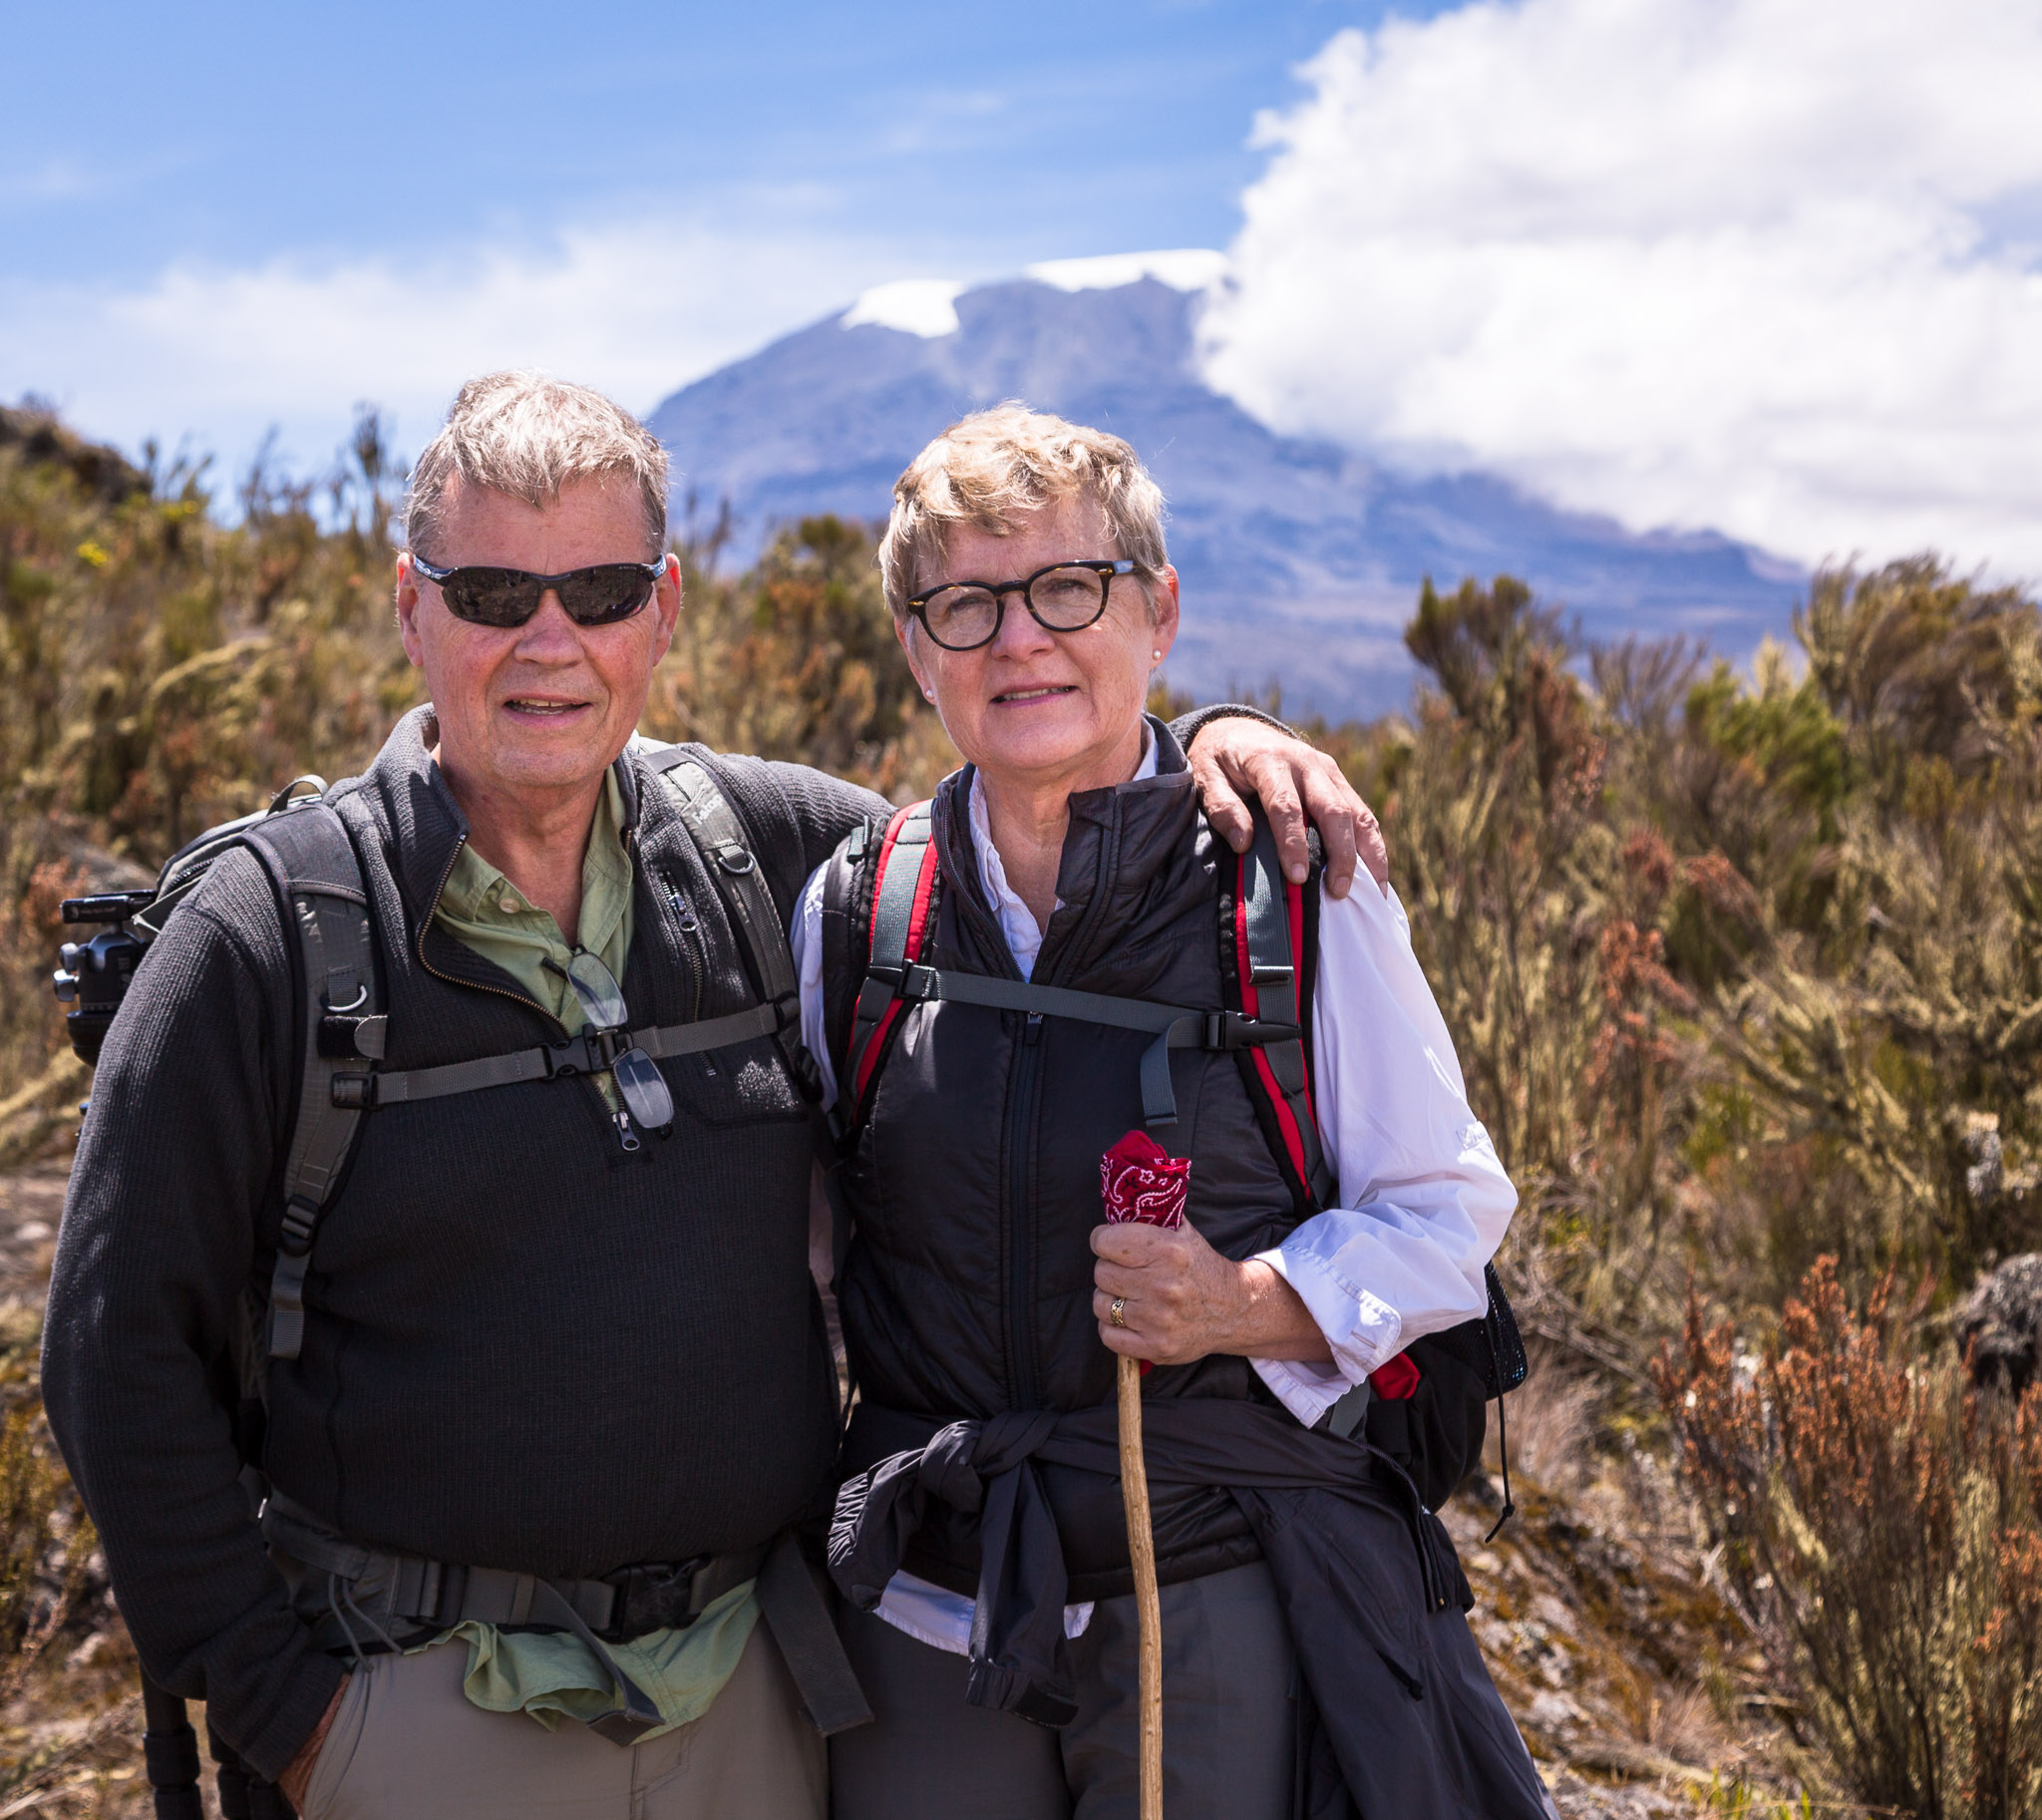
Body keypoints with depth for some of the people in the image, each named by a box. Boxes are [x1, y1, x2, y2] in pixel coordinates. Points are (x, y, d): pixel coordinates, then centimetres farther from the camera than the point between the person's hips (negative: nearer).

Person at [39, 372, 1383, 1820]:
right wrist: (278, 1703, -8)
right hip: (441, 1701, -3)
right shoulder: (271, 931, -10)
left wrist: (1205, 745, -3)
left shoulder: (759, 846, -1)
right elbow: (126, 1348, -7)